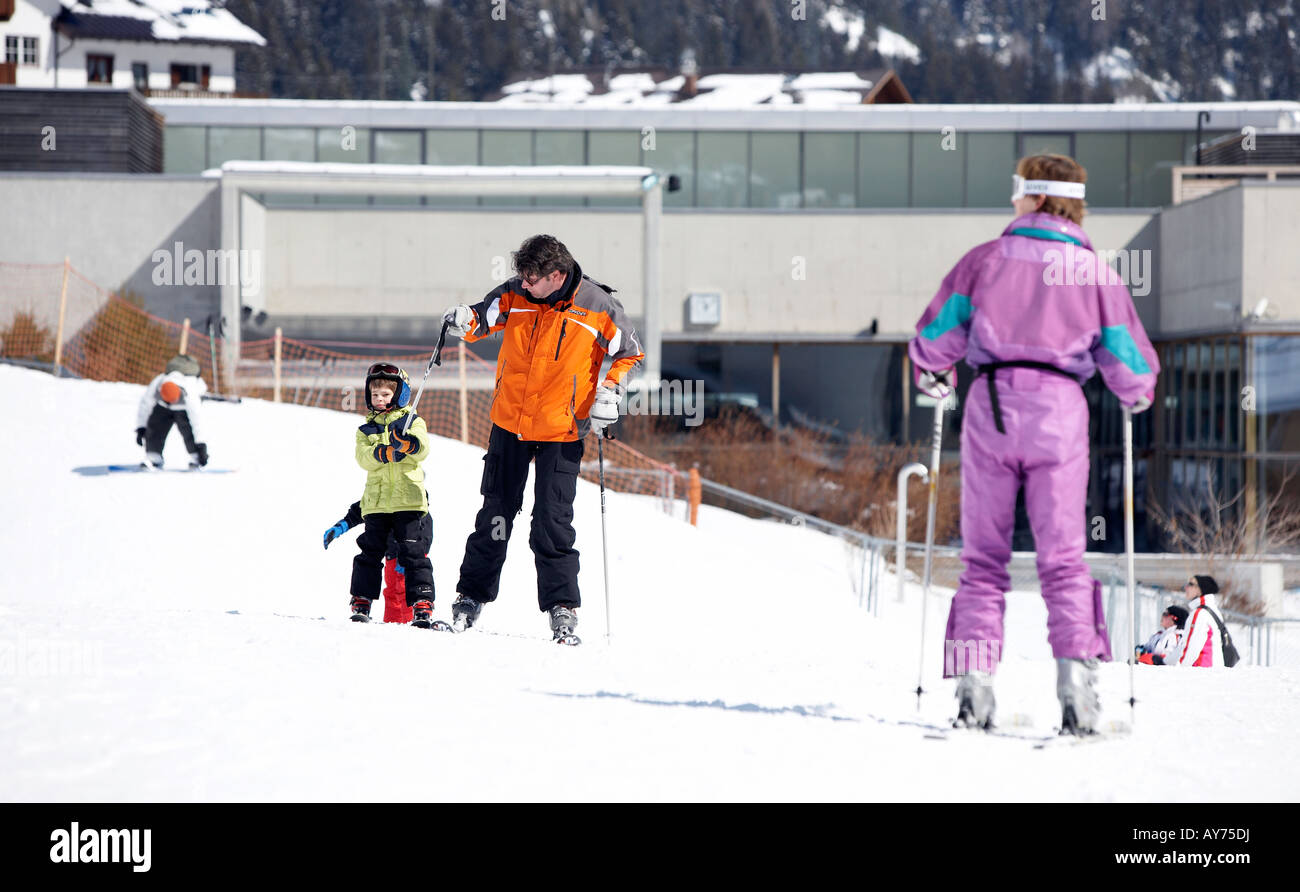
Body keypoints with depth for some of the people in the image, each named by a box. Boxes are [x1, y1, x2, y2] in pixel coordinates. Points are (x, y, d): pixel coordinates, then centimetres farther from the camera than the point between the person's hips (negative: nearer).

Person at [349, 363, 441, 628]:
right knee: (370, 553, 3)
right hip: (376, 501, 2)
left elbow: (422, 449, -8)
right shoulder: (366, 430, 16)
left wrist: (406, 442, -30)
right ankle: (361, 603, 9)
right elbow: (363, 457, -2)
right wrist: (383, 453, -23)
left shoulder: (413, 422, 9)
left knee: (413, 552, -6)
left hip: (408, 499, -2)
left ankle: (422, 605, -8)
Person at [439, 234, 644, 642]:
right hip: (509, 422, 3)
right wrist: (466, 321, -14)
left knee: (552, 524, -5)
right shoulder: (515, 295, -6)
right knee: (495, 515, 11)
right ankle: (472, 596, 22)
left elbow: (629, 354, 3)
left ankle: (562, 606, 3)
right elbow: (484, 317, 9)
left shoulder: (599, 308, -11)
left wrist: (609, 392, -11)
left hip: (561, 432, -3)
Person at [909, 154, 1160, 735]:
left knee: (983, 556, 6)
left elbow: (934, 337, 4)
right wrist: (1136, 394, 29)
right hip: (1060, 410, 0)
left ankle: (975, 680, -4)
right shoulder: (1094, 272, 8)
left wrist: (931, 375, 25)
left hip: (991, 405, 0)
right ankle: (1076, 668, -14)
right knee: (1063, 557, 3)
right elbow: (1130, 365, 7)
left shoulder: (985, 259, 6)